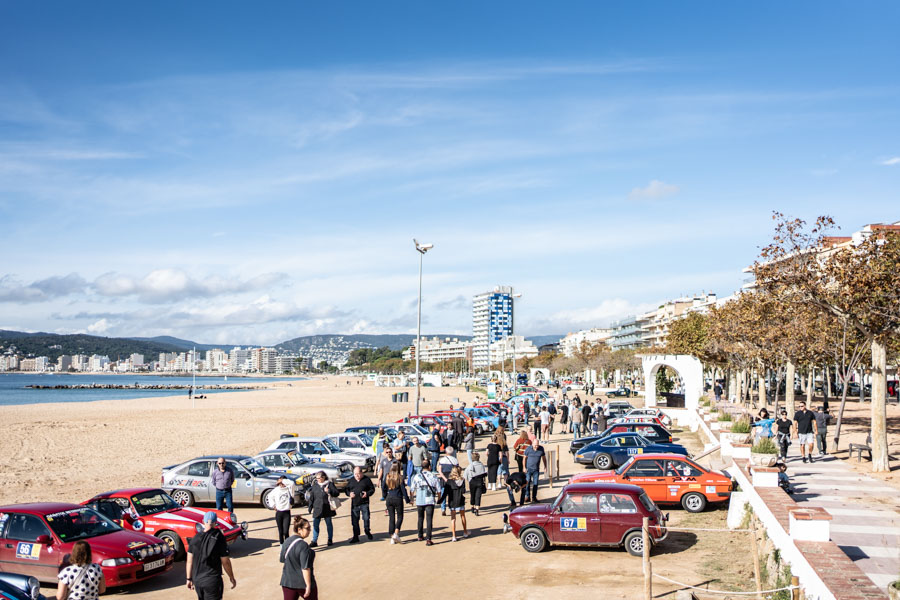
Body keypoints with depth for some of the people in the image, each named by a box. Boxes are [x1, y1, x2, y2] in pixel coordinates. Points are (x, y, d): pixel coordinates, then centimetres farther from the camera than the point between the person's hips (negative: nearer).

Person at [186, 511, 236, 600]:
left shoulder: (195, 538, -1)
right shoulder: (219, 538, -13)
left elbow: (189, 561, 2)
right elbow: (225, 562, -9)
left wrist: (189, 579, 13)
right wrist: (232, 578, 4)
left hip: (197, 579, 5)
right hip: (212, 581, -5)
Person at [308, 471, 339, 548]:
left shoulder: (329, 484, -3)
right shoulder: (314, 485, 6)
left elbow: (336, 493, -5)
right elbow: (311, 497, 11)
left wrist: (329, 491, -22)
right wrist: (310, 507, 8)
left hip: (327, 508, -2)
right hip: (317, 508, 2)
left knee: (329, 524, 9)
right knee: (315, 524, -1)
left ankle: (330, 540, 21)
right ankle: (314, 541, 4)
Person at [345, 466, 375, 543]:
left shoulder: (366, 479, 1)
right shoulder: (351, 480, 10)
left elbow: (372, 489, 3)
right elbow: (346, 489, 15)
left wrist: (367, 493, -15)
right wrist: (349, 493, -6)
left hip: (364, 503, -3)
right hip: (354, 504, 3)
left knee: (366, 518, -1)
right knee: (354, 520, 4)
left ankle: (367, 531, 25)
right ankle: (355, 536, 13)